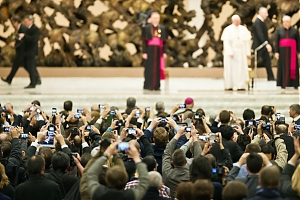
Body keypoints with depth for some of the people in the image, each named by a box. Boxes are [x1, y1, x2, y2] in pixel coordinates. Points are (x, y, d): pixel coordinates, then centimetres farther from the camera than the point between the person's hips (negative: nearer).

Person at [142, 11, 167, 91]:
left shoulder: (162, 28, 9)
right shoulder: (146, 28, 1)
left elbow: (164, 42, 9)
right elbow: (144, 41, -2)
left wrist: (164, 52, 2)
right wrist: (144, 52, -8)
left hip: (159, 51, 3)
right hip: (150, 50, -3)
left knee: (157, 68, 3)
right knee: (149, 68, -3)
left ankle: (156, 85, 7)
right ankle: (148, 85, 1)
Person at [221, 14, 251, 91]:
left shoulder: (244, 29, 6)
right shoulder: (228, 30, -3)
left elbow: (247, 42, 6)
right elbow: (226, 42, -9)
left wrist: (248, 53, 0)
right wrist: (230, 52, -19)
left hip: (241, 53, 3)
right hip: (231, 51, -3)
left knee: (241, 69, 0)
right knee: (230, 69, -2)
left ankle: (241, 86, 1)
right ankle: (229, 86, 2)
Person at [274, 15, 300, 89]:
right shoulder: (279, 31, 5)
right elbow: (276, 42, 2)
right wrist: (276, 52, -7)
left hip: (292, 51, 0)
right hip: (283, 51, 0)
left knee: (293, 67, -3)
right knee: (283, 67, -2)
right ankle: (283, 84, -2)